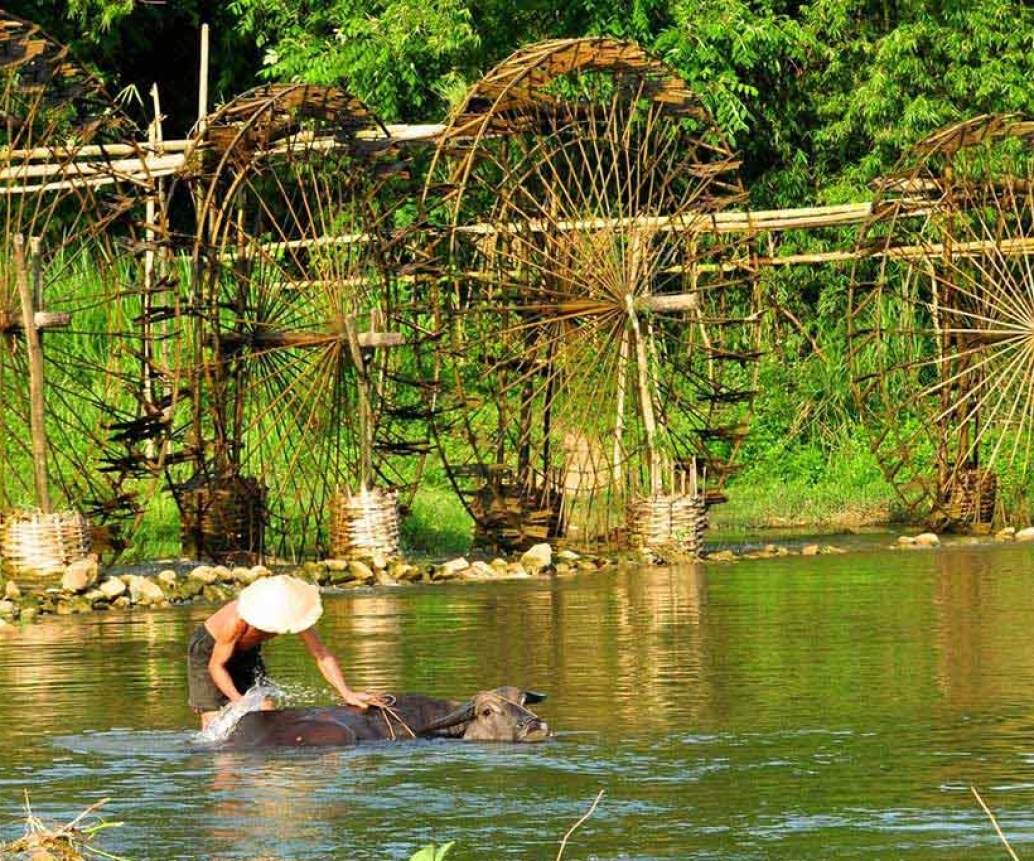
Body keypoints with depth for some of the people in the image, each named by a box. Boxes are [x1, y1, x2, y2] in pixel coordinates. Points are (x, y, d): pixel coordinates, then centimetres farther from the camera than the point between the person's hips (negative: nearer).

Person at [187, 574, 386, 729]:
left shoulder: (290, 613, -29)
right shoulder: (236, 621, -42)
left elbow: (321, 654, -23)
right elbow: (216, 666, -28)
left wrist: (346, 693, -33)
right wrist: (238, 700, -39)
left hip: (246, 652, 5)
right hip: (209, 650, -5)